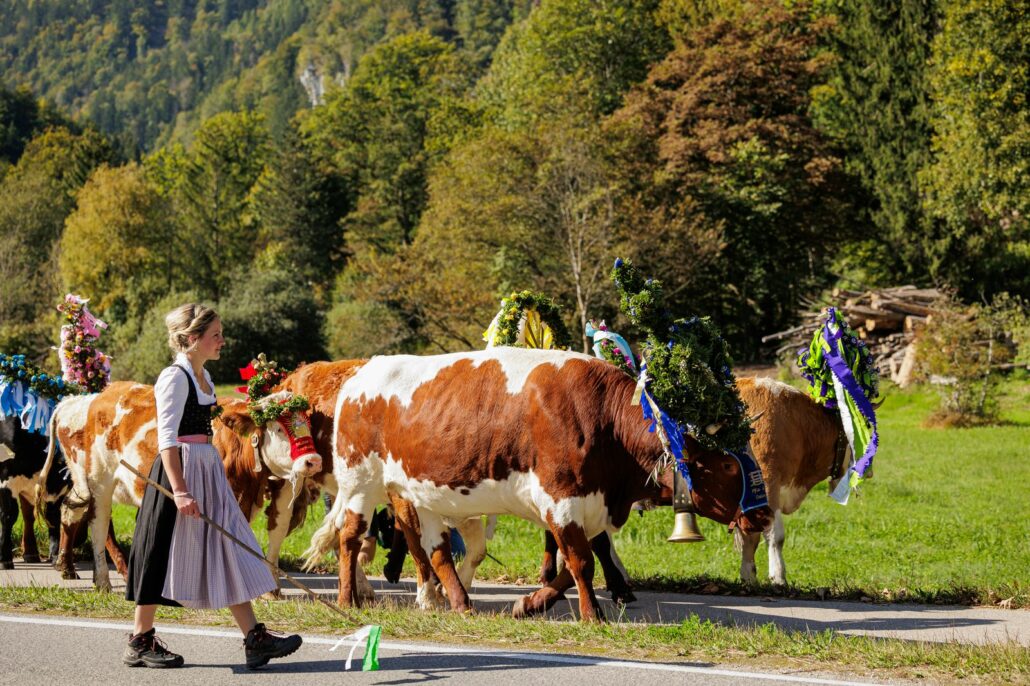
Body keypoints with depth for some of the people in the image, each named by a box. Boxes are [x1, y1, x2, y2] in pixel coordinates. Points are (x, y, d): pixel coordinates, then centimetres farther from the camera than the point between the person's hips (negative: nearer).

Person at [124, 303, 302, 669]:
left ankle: (254, 639, 3)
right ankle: (140, 643, 10)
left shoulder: (203, 377, 14)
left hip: (207, 471, 9)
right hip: (180, 470, -9)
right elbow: (167, 437, -19)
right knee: (163, 554, -1)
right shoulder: (174, 378, -13)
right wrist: (180, 490, -25)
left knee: (228, 550, 4)